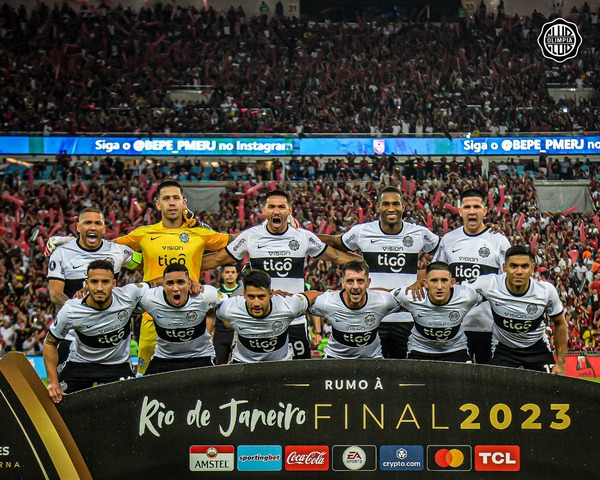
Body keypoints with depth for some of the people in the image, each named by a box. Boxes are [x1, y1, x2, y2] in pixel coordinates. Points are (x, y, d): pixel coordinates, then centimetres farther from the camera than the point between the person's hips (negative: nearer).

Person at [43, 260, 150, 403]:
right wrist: (53, 382, -12)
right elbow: (50, 343, -8)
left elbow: (150, 287, -1)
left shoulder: (129, 295, -24)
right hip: (80, 363, 0)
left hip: (118, 365, 0)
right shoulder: (70, 311, -23)